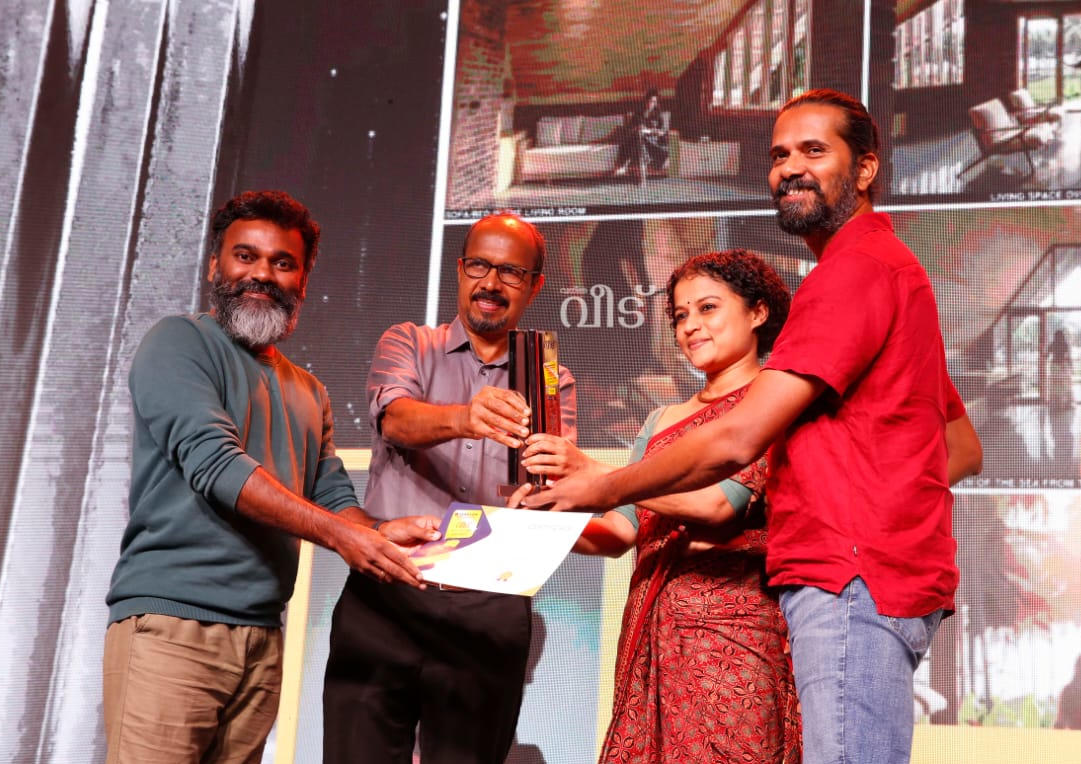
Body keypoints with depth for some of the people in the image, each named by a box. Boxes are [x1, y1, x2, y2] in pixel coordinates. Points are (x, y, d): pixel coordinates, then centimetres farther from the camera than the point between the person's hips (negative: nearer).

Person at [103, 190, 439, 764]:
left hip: (263, 638, 6)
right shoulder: (179, 343, -1)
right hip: (172, 622, -6)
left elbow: (333, 496, 15)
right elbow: (213, 460, -15)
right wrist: (336, 532, -21)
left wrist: (381, 535, -9)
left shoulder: (308, 394, 21)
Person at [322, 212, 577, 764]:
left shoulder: (551, 382, 15)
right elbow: (397, 419, -10)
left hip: (491, 610, 1)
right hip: (386, 595, -1)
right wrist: (465, 418, -33)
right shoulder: (408, 344, 12)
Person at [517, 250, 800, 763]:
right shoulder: (662, 421, 19)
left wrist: (592, 473, -19)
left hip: (728, 630, -5)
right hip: (652, 631, 6)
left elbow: (718, 501, -16)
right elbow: (619, 532, 13)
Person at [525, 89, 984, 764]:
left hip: (849, 580, -11)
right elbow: (965, 450, 27)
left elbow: (735, 442, -16)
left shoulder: (855, 269, -10)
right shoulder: (895, 267, 24)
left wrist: (599, 490, -4)